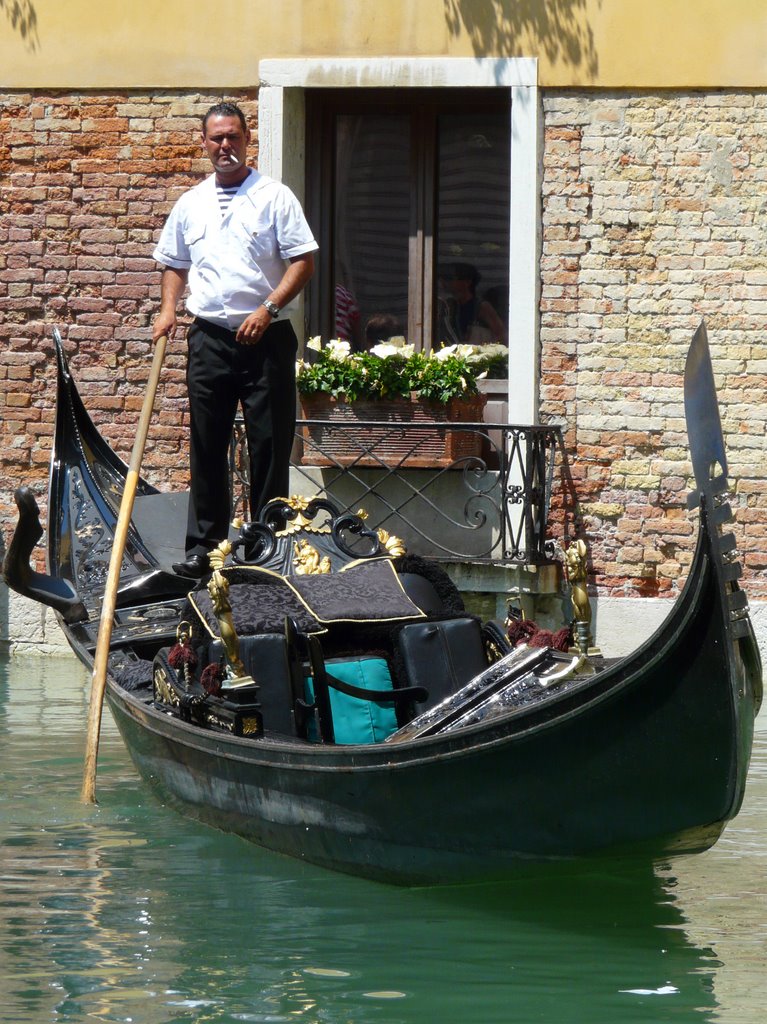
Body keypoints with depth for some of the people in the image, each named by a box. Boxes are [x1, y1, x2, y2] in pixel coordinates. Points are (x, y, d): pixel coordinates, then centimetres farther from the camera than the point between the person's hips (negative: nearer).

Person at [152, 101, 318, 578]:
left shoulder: (274, 197, 0)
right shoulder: (191, 204, 13)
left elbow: (304, 261, -5)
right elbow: (174, 264, 23)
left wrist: (268, 309, -14)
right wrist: (168, 308, 5)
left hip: (264, 337, -4)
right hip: (209, 337, 4)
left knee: (270, 445, -2)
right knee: (207, 446, 5)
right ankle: (204, 544, 9)